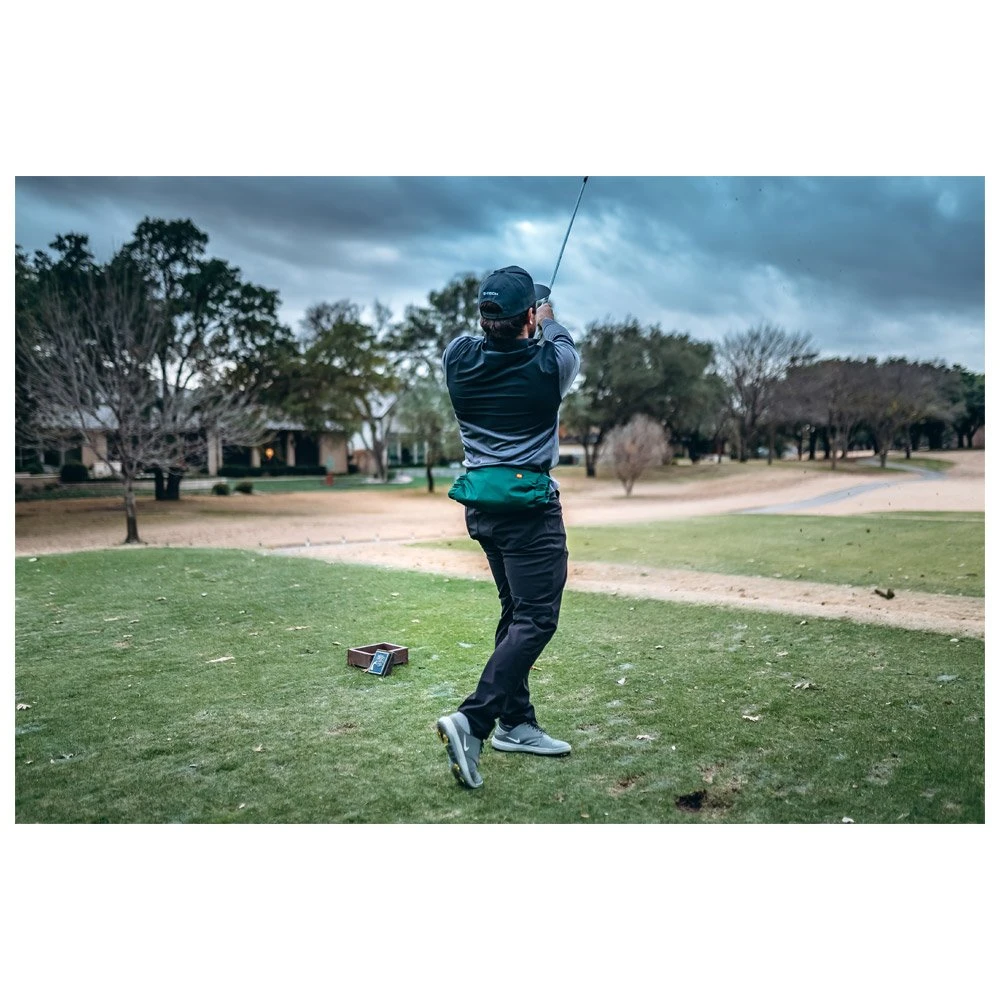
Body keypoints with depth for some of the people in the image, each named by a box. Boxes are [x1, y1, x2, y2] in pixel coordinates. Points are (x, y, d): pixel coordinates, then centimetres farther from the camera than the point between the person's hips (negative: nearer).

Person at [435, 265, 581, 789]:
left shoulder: (458, 357, -2)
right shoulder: (548, 364, -12)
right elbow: (566, 346, 14)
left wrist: (499, 320, 39)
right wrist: (548, 321, 33)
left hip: (480, 503, 7)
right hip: (529, 505, -6)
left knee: (516, 612, 16)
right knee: (536, 619, -4)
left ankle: (516, 723, 22)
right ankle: (473, 720, -17)